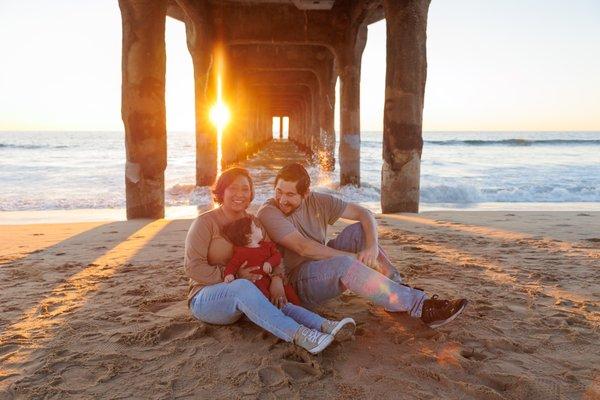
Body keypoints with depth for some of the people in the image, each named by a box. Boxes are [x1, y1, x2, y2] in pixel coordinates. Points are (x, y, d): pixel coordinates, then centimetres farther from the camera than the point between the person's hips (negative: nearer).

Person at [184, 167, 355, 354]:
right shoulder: (205, 222, -6)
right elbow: (192, 267, -14)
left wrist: (276, 277, -21)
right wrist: (234, 276, -19)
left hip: (238, 300, 5)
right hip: (204, 297, -5)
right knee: (243, 287, -37)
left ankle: (324, 325, -46)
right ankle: (297, 334, -52)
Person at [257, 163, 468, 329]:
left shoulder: (317, 202, 1)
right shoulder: (269, 213, -14)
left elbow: (364, 213, -1)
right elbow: (303, 247, -24)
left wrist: (372, 246, -20)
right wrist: (354, 257, -24)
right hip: (296, 282, -6)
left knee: (358, 230, -12)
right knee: (345, 264, -34)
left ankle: (398, 290, -11)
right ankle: (421, 306, -32)